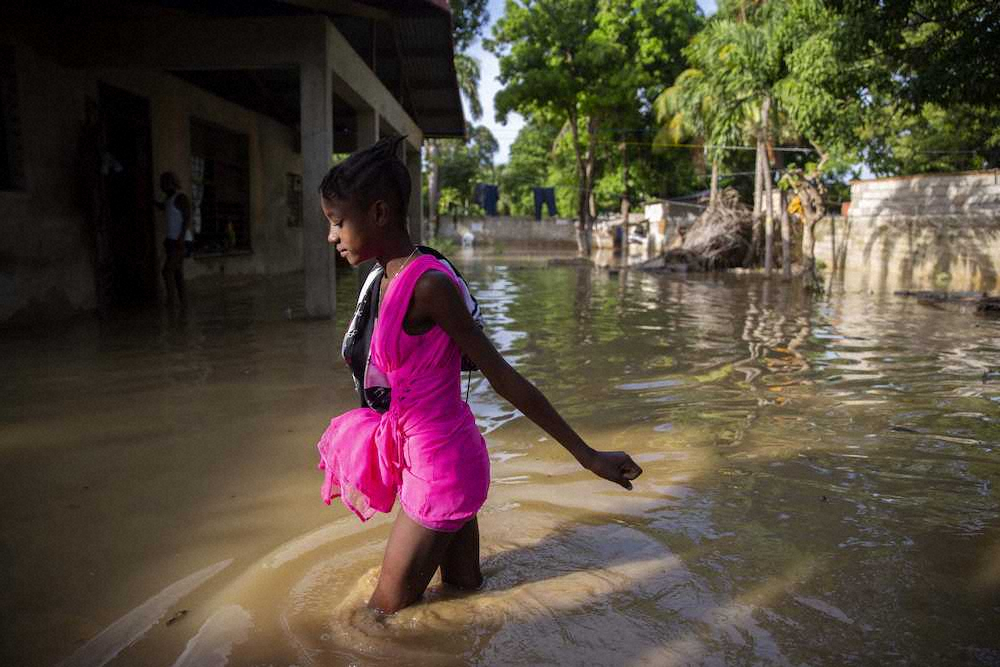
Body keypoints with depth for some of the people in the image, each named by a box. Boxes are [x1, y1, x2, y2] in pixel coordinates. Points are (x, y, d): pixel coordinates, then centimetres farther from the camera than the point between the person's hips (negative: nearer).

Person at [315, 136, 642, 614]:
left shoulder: (428, 285, -24)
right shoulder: (391, 280, 4)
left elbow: (504, 378, -21)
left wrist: (587, 455, -16)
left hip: (440, 471, -9)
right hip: (438, 464, 9)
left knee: (384, 612, 9)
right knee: (463, 591, 24)